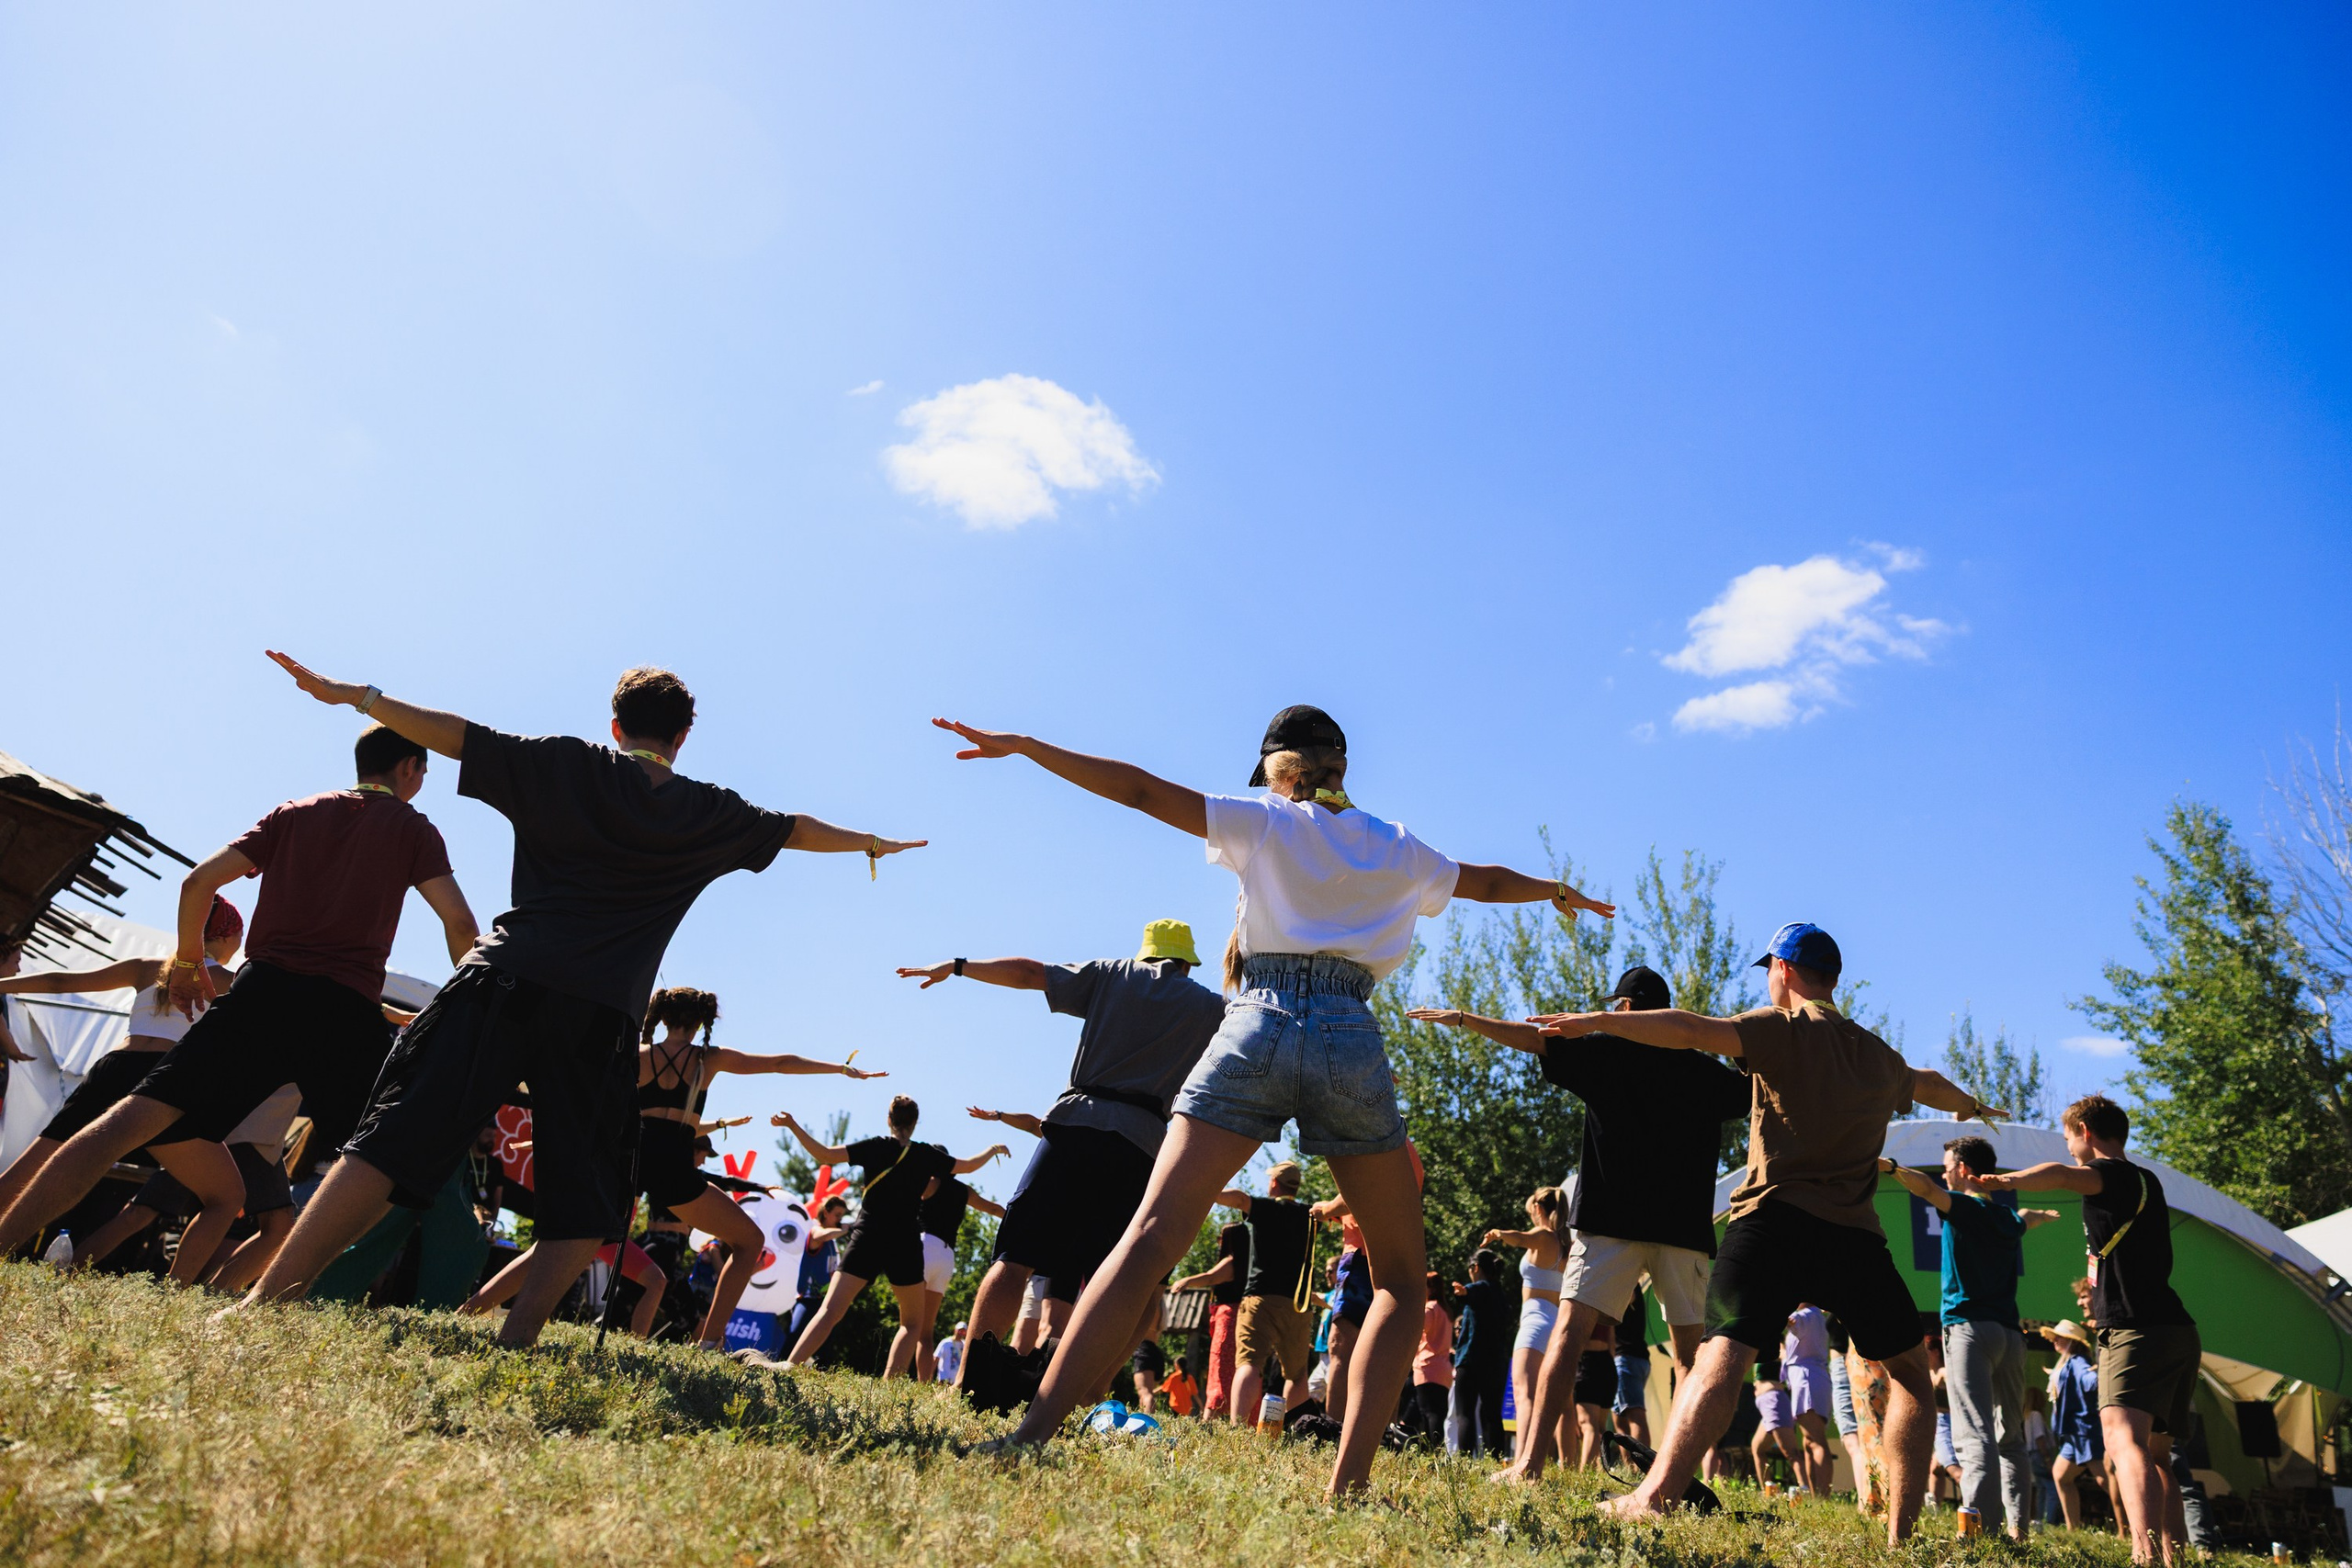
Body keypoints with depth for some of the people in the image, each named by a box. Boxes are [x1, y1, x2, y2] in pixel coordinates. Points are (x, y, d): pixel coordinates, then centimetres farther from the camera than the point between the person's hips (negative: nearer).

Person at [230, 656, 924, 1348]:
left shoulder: (563, 764, 10)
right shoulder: (711, 814, 16)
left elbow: (457, 735, 9)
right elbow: (799, 830, 31)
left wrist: (352, 693, 20)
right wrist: (874, 842, 48)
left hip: (506, 984, 0)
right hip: (602, 1016, 0)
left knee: (396, 1142, -5)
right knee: (584, 1201, 8)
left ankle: (266, 1305, -13)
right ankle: (514, 1343, -4)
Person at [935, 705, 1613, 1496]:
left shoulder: (1263, 820, 15)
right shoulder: (1395, 847, 21)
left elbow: (1143, 790, 6)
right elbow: (1487, 881, 39)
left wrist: (1023, 745, 10)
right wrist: (1559, 890, 59)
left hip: (1259, 1025, -1)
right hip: (1352, 1044, 1)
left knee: (1151, 1236, -8)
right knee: (1401, 1278, 13)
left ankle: (1033, 1432, -20)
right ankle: (1348, 1482, -1)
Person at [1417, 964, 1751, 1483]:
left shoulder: (1609, 1050, 2)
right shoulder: (1704, 1070, 12)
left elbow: (1532, 1037, -1)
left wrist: (1459, 1018, 6)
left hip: (1615, 1220, -4)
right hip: (1685, 1225, 4)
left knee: (1570, 1330, -6)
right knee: (1689, 1351, 11)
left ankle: (1531, 1461, -14)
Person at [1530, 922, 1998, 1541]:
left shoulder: (1783, 1030, 3)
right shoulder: (1880, 1057, 22)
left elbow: (1690, 1030, -14)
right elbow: (1928, 1084, 46)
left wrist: (1597, 1020, -14)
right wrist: (1973, 1105, 68)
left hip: (1777, 1218, -4)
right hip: (1855, 1235, 5)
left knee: (1722, 1356, -15)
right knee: (1912, 1372, 22)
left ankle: (1653, 1498, -28)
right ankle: (1901, 1528, 17)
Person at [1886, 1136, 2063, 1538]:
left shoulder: (1962, 1206, 0)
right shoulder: (2008, 1218, 19)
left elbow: (1925, 1187, -22)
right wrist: (2045, 1214, 65)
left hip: (1969, 1327, -7)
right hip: (2010, 1333, 7)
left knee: (1975, 1434, -17)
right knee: (2011, 1437, 13)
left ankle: (1979, 1527, -29)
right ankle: (2018, 1529, 10)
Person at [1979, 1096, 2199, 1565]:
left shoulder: (2110, 1173, -6)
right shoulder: (2146, 1181, 23)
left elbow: (2060, 1176, -30)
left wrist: (2004, 1180, -19)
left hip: (2139, 1330, -10)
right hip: (2179, 1331, 10)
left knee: (2123, 1438, -26)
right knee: (2156, 1455, 19)